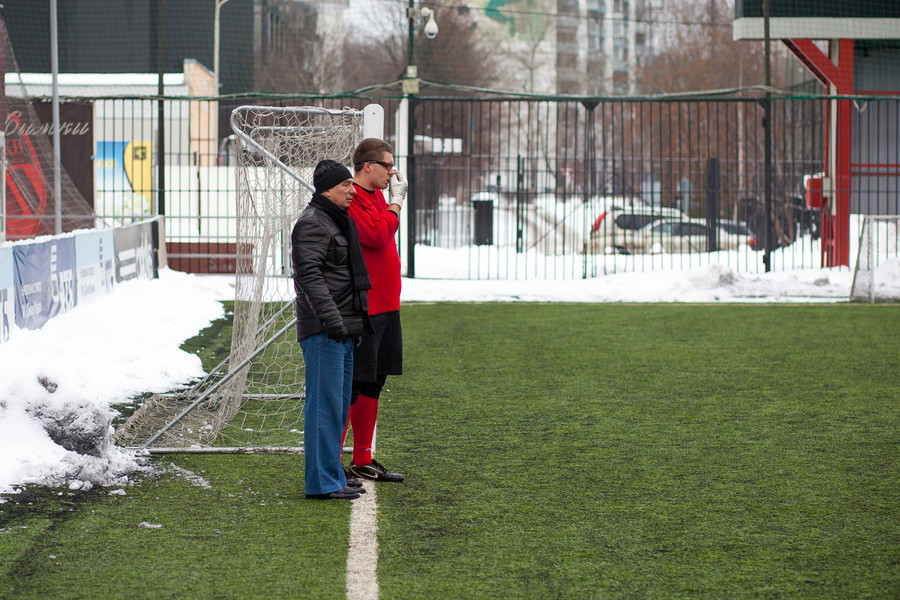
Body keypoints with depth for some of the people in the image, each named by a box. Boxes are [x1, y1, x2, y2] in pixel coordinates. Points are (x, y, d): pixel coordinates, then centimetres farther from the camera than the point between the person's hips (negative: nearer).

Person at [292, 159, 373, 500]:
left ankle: (333, 476, 20)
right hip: (323, 330, -11)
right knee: (325, 403, -11)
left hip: (344, 328, 11)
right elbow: (309, 274, -22)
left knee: (340, 404, 14)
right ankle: (322, 482, -10)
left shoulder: (338, 221, 21)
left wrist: (359, 321, 27)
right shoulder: (312, 223, -12)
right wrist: (330, 318, -28)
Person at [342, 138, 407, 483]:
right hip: (361, 309, -10)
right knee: (352, 386, -8)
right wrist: (396, 202, -12)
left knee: (372, 384, 14)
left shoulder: (376, 197, 17)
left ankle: (362, 461, 21)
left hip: (384, 307, 10)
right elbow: (377, 236, -24)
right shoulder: (351, 200, -13)